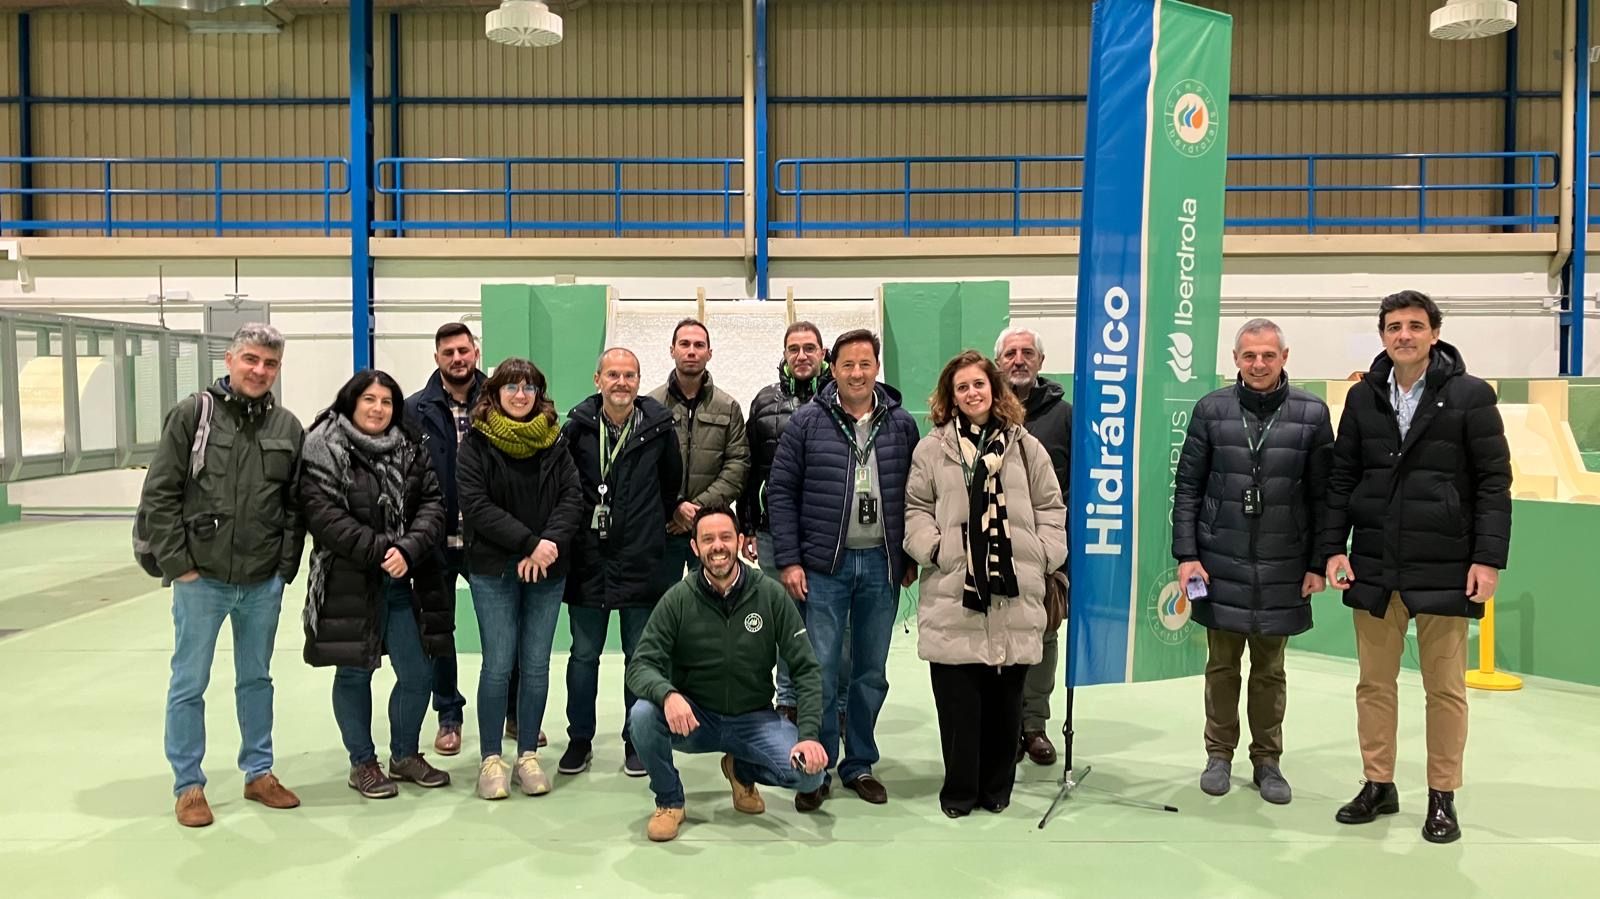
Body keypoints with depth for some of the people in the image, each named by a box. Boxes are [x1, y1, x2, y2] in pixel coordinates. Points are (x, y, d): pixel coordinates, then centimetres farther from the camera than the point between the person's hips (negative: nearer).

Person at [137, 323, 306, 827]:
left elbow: (296, 505, 8)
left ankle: (258, 773, 28)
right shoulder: (192, 415, -5)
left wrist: (285, 565, 1)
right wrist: (178, 564, -10)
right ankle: (188, 785, 19)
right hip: (201, 578, -3)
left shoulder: (288, 428, 4)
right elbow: (158, 495, -6)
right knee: (189, 684, 6)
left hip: (263, 583, 3)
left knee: (257, 680, 16)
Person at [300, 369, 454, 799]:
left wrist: (407, 550, -17)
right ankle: (362, 763, 25)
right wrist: (378, 550, -19)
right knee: (354, 673, 9)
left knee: (418, 674, 8)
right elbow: (323, 514, -15)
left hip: (404, 582, 4)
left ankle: (405, 755, 28)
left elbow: (432, 504, 0)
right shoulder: (324, 449, -6)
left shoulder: (411, 449, 8)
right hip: (348, 582, -4)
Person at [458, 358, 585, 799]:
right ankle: (490, 759, 11)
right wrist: (530, 542, -18)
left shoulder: (553, 441, 8)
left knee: (536, 665, 6)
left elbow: (572, 497, 1)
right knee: (498, 665, -2)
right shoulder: (476, 443, -1)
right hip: (494, 569, -3)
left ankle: (528, 756, 17)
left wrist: (551, 543, -16)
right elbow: (476, 506, -11)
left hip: (548, 570, 3)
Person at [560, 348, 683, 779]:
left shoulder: (658, 427, -1)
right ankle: (580, 739, 24)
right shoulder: (577, 428, -3)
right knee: (584, 655, 10)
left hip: (640, 561, 0)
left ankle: (636, 741, 23)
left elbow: (672, 482, 13)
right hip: (588, 560, 0)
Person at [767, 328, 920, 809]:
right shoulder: (807, 422, -1)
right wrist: (788, 560, -7)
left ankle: (860, 765, 25)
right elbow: (781, 492, -1)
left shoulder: (902, 424, 4)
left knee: (871, 674, 11)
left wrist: (912, 559, 5)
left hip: (882, 566, 2)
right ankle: (816, 770, 15)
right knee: (820, 671, 1)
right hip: (823, 566, -2)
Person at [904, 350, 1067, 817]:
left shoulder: (1025, 446, 10)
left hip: (1014, 595, 2)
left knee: (1005, 697, 8)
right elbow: (917, 509, 5)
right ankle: (959, 790, 14)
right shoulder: (932, 449, 5)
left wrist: (1045, 554, 0)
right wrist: (934, 548, -9)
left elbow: (1050, 508, 12)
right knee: (958, 699, 1)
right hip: (952, 594, -1)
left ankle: (996, 787, 22)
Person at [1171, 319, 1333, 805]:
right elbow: (1187, 487, 1)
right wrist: (1186, 554, -4)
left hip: (1282, 569, 0)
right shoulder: (1211, 409, -1)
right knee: (1222, 665, 11)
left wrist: (1318, 563, -2)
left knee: (1270, 670, 12)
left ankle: (1267, 760, 26)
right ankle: (1219, 754, 26)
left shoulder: (1311, 413, -2)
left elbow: (1322, 495, 0)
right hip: (1220, 564, 0)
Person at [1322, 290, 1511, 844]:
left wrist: (1488, 559, -10)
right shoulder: (1363, 397, 6)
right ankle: (1378, 786, 23)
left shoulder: (1470, 396, -3)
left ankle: (1442, 797, 19)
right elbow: (1342, 479, 9)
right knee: (1374, 683, 10)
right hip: (1374, 569, 3)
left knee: (1445, 688, 6)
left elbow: (1494, 483, -4)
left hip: (1444, 570, -3)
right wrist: (1334, 547, 1)